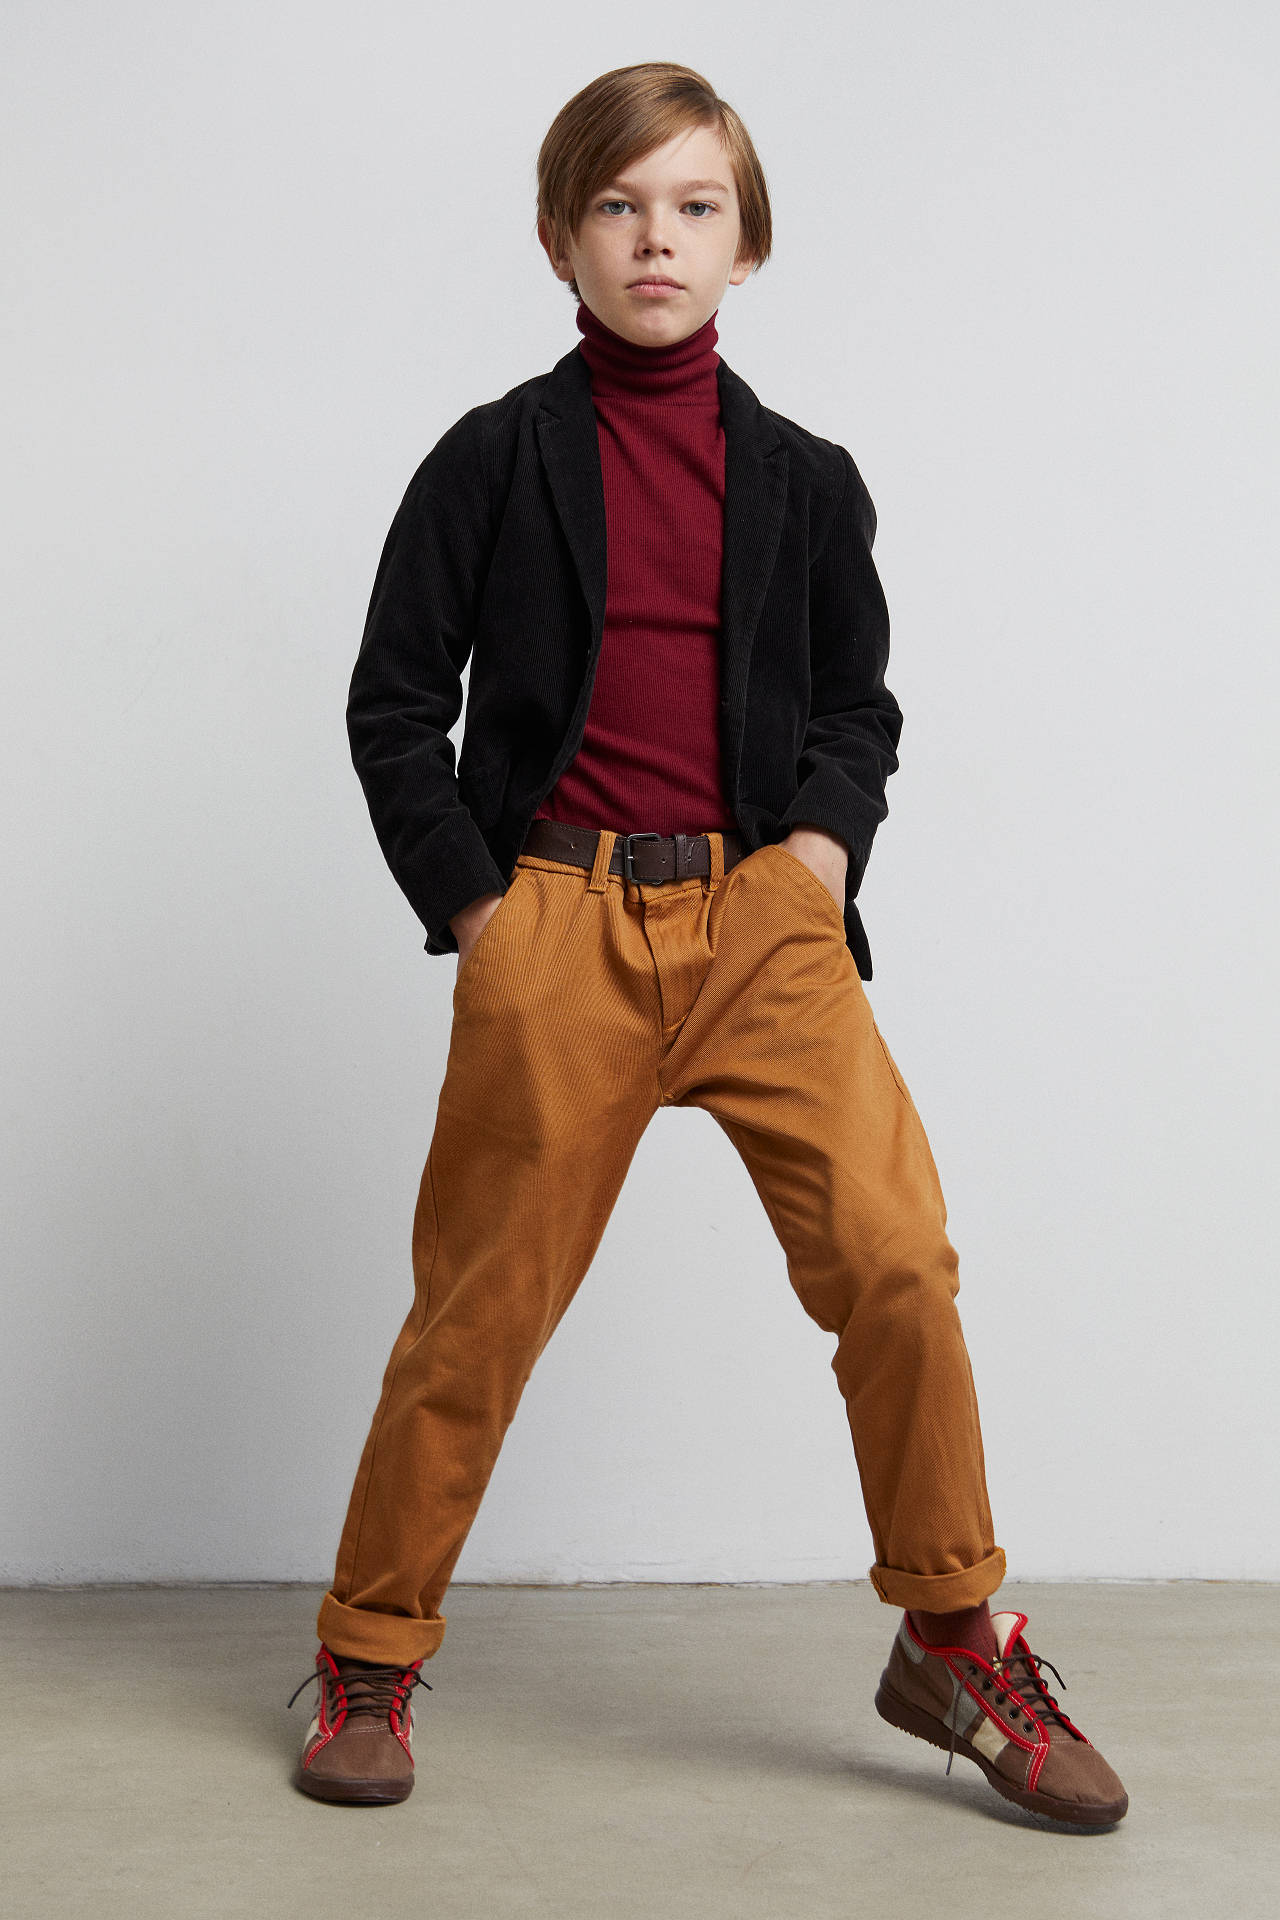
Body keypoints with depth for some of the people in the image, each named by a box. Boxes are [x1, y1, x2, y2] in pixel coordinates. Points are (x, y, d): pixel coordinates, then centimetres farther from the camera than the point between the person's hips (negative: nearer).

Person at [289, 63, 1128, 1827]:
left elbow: (860, 702, 18)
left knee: (895, 1254, -12)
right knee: (483, 1302, 4)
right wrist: (469, 904, -2)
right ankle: (370, 1661, 23)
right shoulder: (496, 459, 4)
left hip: (766, 913, 2)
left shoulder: (803, 479, 10)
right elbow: (395, 702, 6)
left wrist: (829, 836, -1)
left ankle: (955, 1641, 8)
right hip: (554, 927, -1)